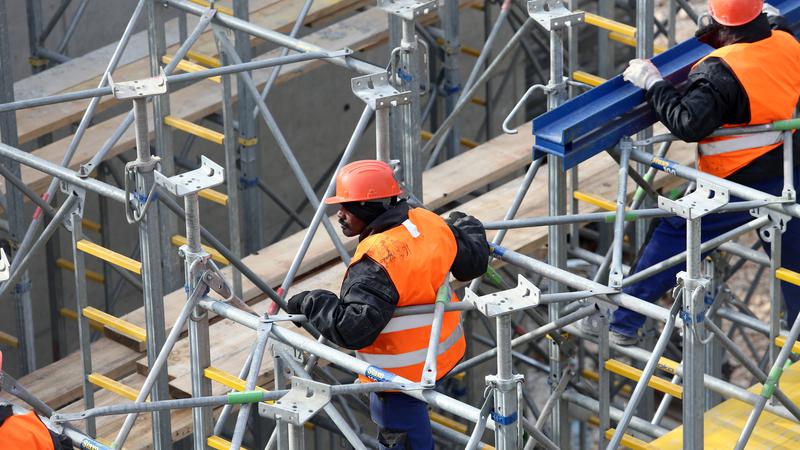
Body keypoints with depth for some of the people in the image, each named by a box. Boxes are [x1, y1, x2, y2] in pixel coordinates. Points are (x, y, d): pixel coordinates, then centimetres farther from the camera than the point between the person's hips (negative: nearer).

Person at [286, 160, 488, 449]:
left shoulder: (373, 265, -32)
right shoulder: (428, 223, -8)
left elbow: (353, 330, -37)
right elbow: (473, 261, 8)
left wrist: (311, 303, -23)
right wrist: (468, 228, 30)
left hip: (404, 370, -8)